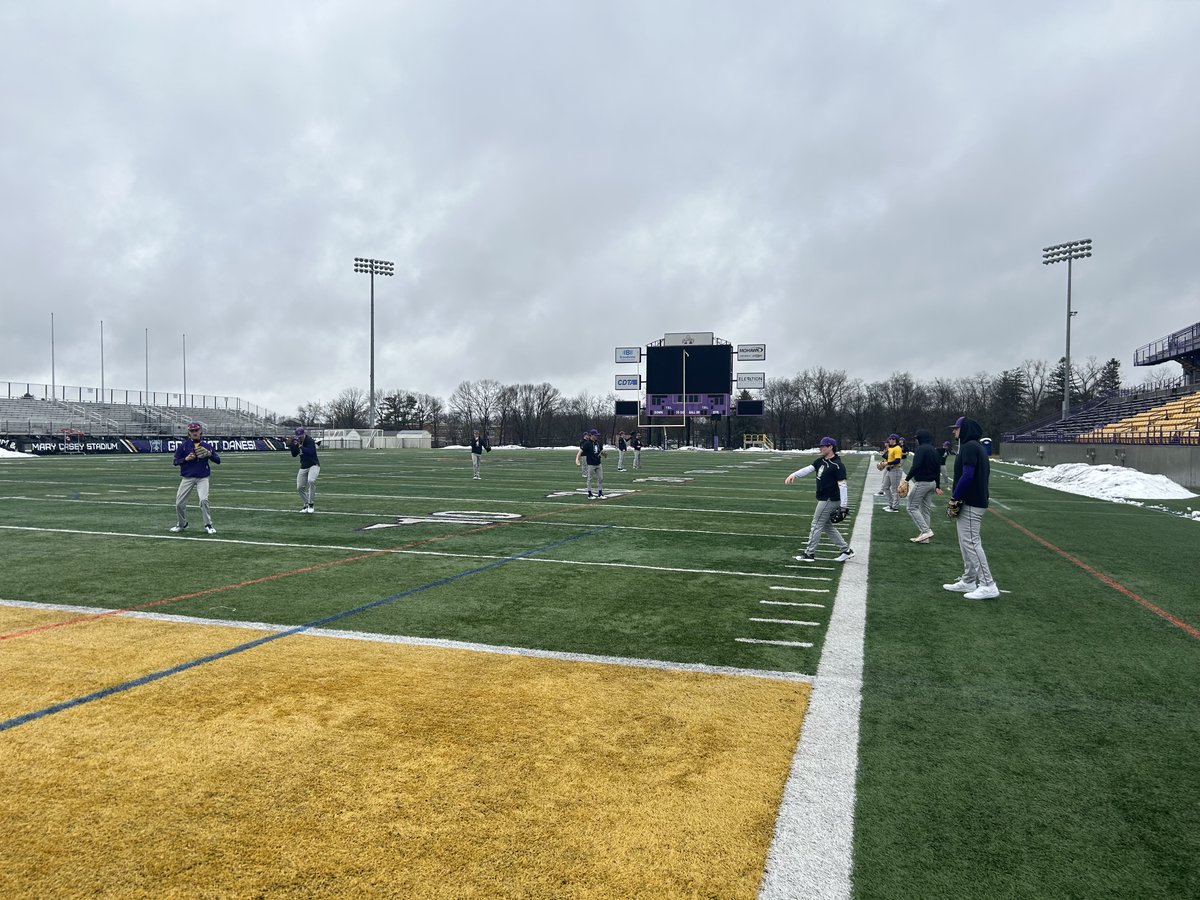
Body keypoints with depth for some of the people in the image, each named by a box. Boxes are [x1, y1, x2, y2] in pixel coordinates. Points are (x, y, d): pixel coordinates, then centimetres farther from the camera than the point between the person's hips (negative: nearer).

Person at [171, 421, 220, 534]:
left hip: (202, 478, -1)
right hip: (187, 478, 1)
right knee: (179, 503, 1)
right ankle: (181, 524, 25)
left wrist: (209, 454, -15)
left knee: (204, 500, -18)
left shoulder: (206, 445, 4)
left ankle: (208, 525, -5)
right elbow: (175, 462, 3)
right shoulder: (183, 445, 2)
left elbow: (218, 461, 3)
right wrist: (186, 459, -14)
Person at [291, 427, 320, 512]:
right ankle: (307, 505, 23)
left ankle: (311, 504, -22)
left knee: (311, 480, -33)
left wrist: (301, 446, -30)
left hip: (314, 465, -7)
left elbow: (311, 451, -28)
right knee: (300, 487, 5)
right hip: (303, 467, 8)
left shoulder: (310, 441, -13)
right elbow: (294, 455, 7)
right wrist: (293, 445, -7)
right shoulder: (298, 442, 7)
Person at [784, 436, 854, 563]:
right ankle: (846, 550, 22)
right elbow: (808, 469, 0)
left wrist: (844, 506, -24)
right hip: (823, 499, 9)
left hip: (830, 500, -9)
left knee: (816, 525, -1)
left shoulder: (838, 465, -18)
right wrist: (793, 475, -18)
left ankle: (809, 553, 9)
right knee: (827, 526, 16)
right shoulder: (820, 461, 9)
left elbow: (842, 485, -21)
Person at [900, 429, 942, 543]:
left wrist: (907, 479, -22)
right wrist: (938, 486, 21)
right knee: (925, 509, 12)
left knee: (912, 507, -2)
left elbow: (916, 466, -24)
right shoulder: (934, 451, 15)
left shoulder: (921, 449, -12)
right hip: (932, 483, 9)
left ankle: (926, 530, -13)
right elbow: (938, 469, 17)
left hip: (921, 482, -9)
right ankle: (924, 536, 14)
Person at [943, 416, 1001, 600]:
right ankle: (968, 582, 22)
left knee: (971, 543, -9)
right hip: (976, 501, 11)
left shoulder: (969, 447, -14)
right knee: (968, 543, 15)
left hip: (970, 504, -11)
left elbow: (967, 475, -23)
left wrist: (954, 499, -18)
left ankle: (988, 586, -8)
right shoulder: (977, 446, 17)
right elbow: (984, 473, 19)